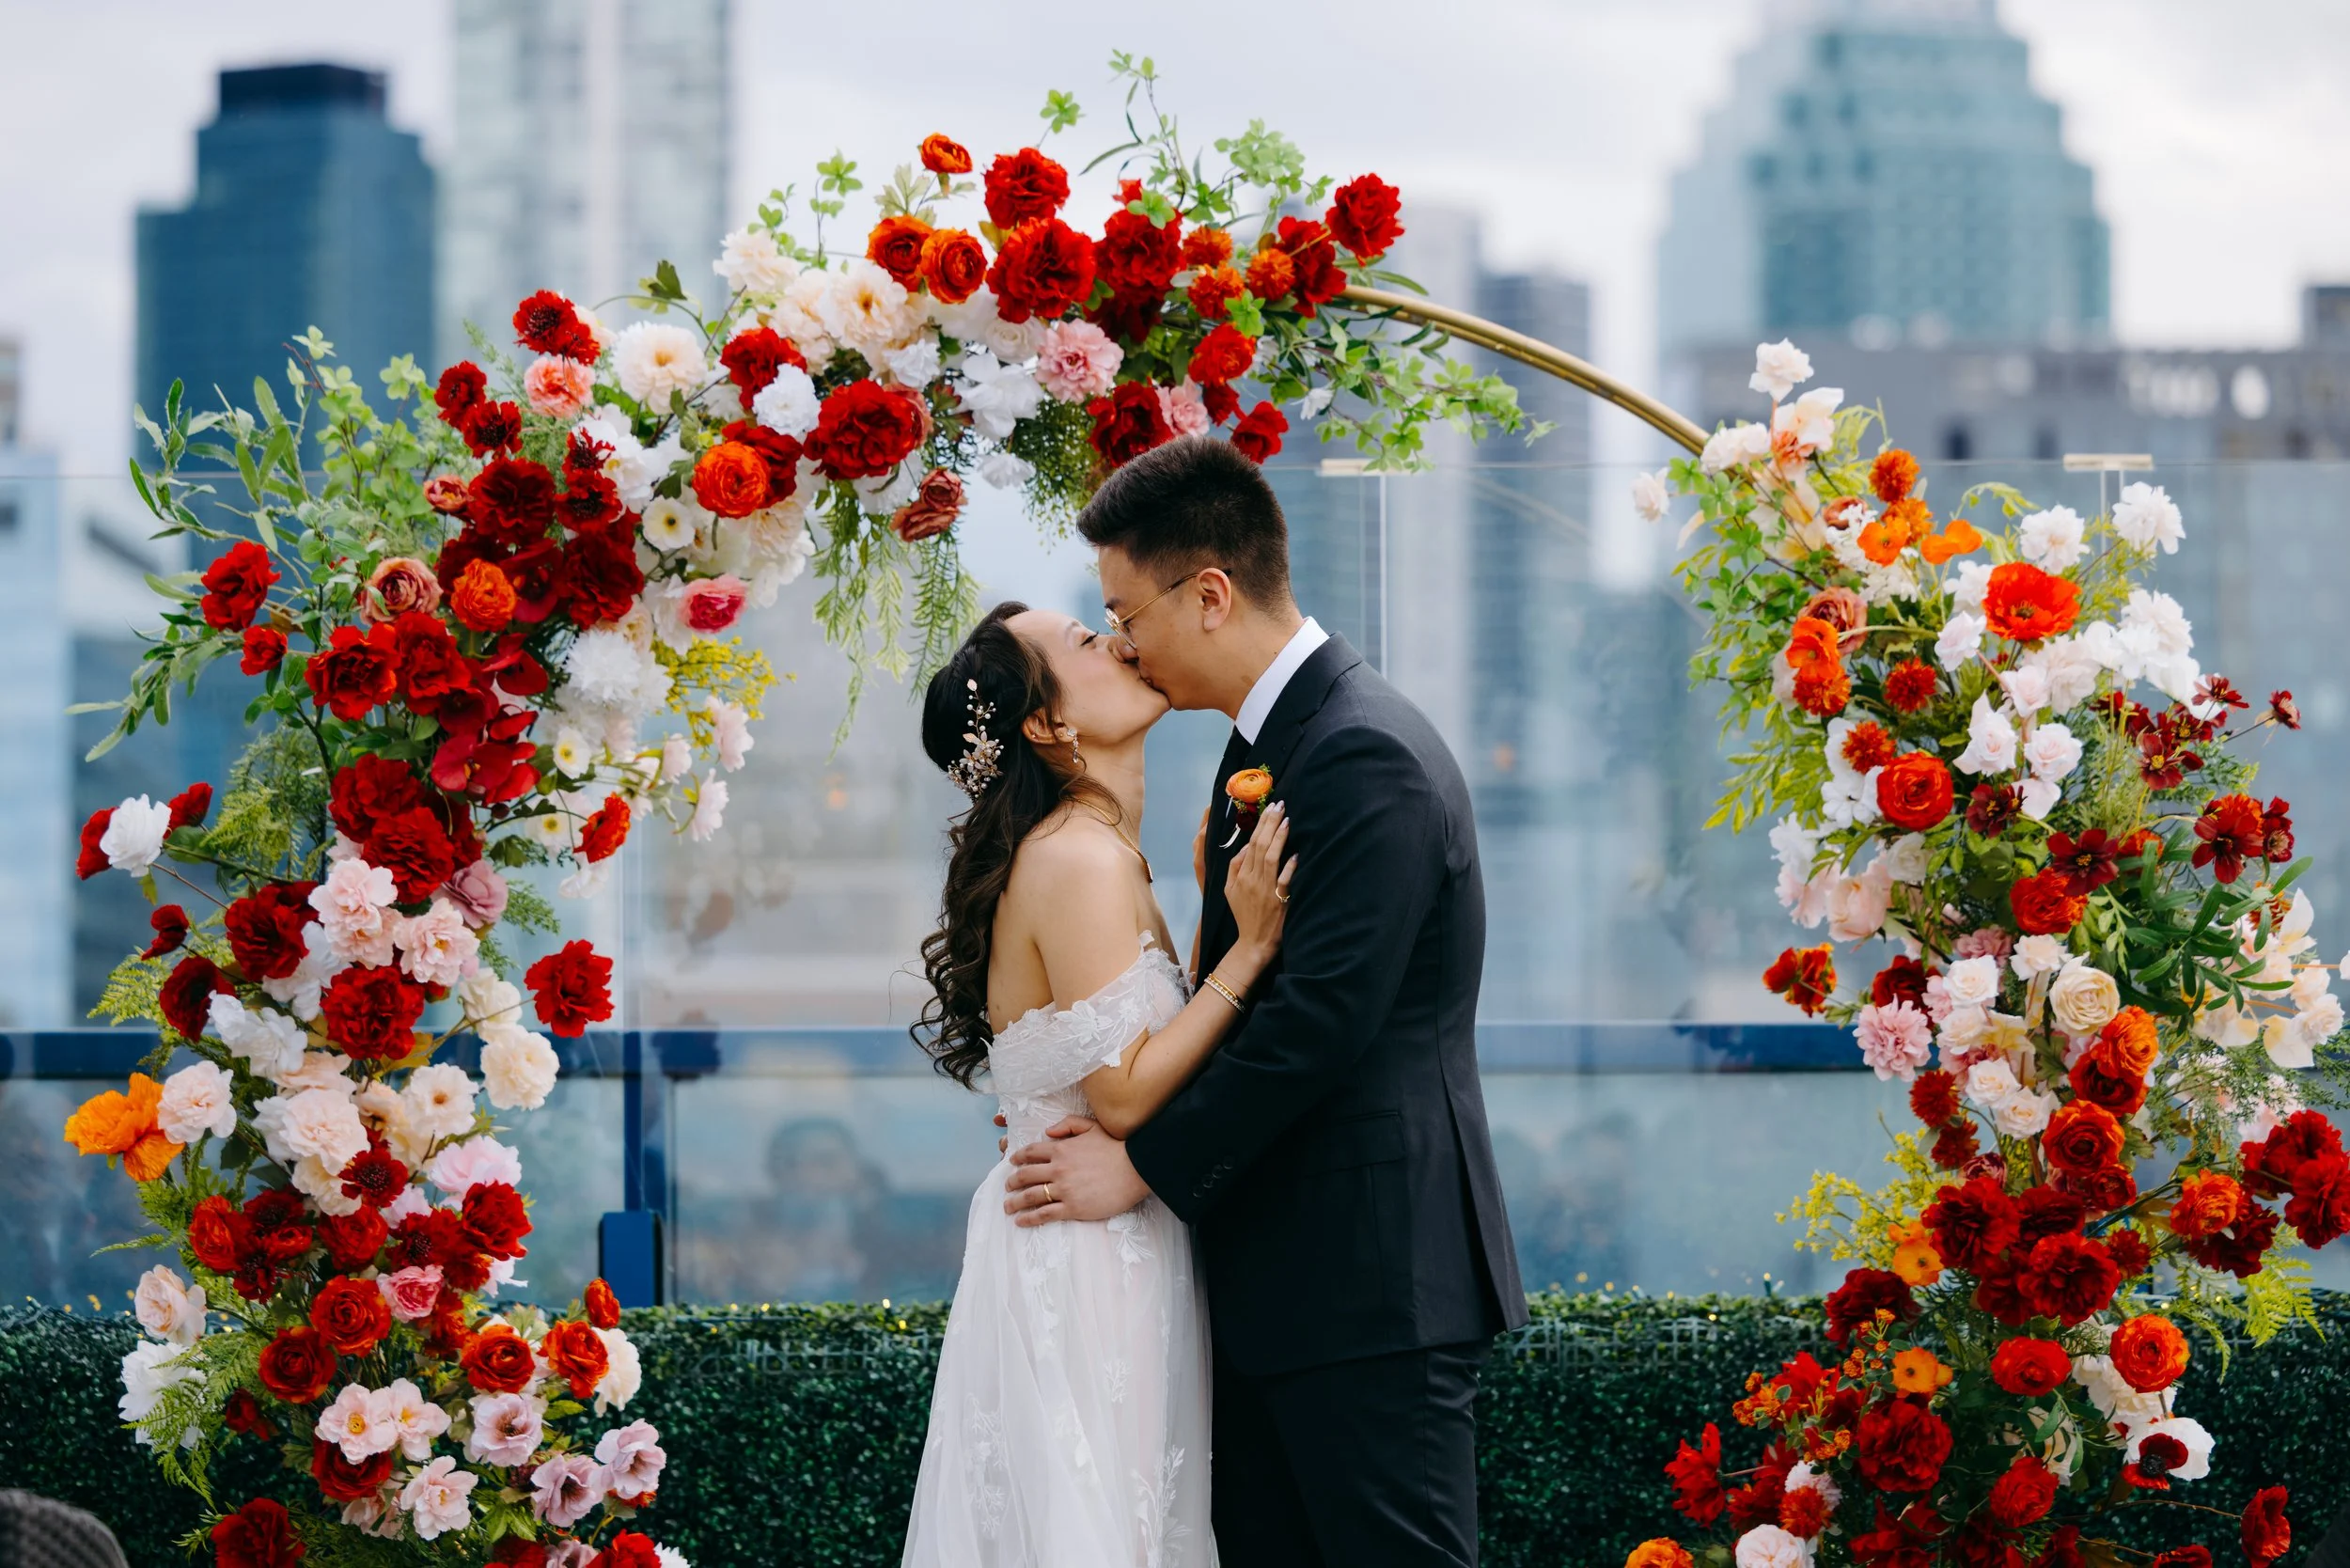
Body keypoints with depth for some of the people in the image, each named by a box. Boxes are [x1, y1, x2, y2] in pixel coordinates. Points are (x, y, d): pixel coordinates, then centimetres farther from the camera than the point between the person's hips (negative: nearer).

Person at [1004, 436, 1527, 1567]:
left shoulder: (1366, 758, -17)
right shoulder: (1267, 743, 16)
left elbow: (1321, 1020, -23)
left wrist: (1143, 1167, -15)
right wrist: (1113, 1113, 7)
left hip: (1372, 1279, -10)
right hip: (1278, 1279, 10)